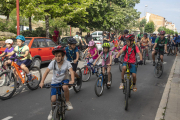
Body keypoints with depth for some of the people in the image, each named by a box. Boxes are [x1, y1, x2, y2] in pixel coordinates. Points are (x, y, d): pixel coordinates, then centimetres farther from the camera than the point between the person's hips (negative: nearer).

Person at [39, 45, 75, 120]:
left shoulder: (67, 63, -14)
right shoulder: (53, 63, -12)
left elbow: (71, 71, -26)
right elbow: (46, 72, -17)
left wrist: (72, 80, -44)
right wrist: (42, 82, -29)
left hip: (63, 80, -1)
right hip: (55, 82, 1)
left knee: (65, 87, -38)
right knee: (53, 99, -12)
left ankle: (68, 102, -11)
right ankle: (52, 110, 22)